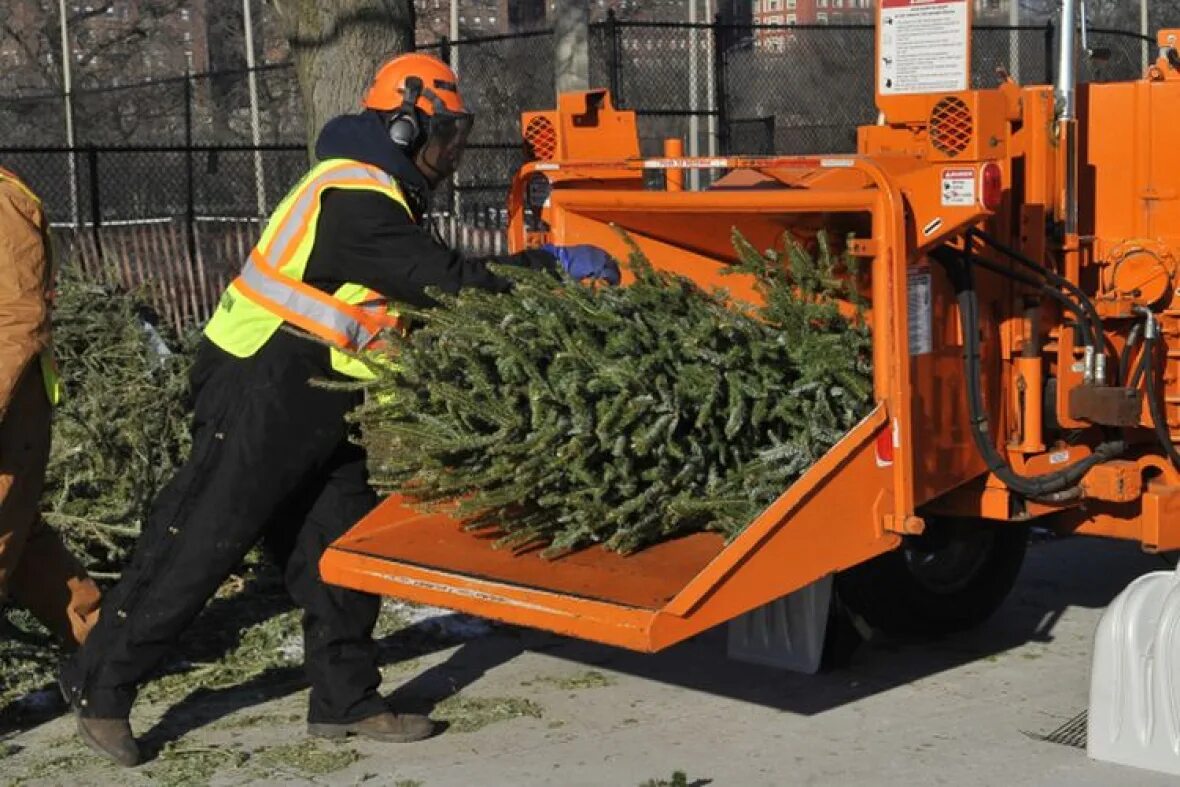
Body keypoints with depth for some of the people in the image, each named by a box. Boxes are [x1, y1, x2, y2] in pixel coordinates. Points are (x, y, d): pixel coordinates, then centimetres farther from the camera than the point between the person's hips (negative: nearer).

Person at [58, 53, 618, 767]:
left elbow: (432, 282, 15)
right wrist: (552, 264, -16)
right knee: (199, 544, -3)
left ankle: (346, 700, 18)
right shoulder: (355, 199, -19)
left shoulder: (379, 195, 14)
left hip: (323, 403, 10)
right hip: (261, 394, -10)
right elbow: (447, 284, -23)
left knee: (339, 546, 9)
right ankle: (101, 687, 10)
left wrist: (532, 269, 9)